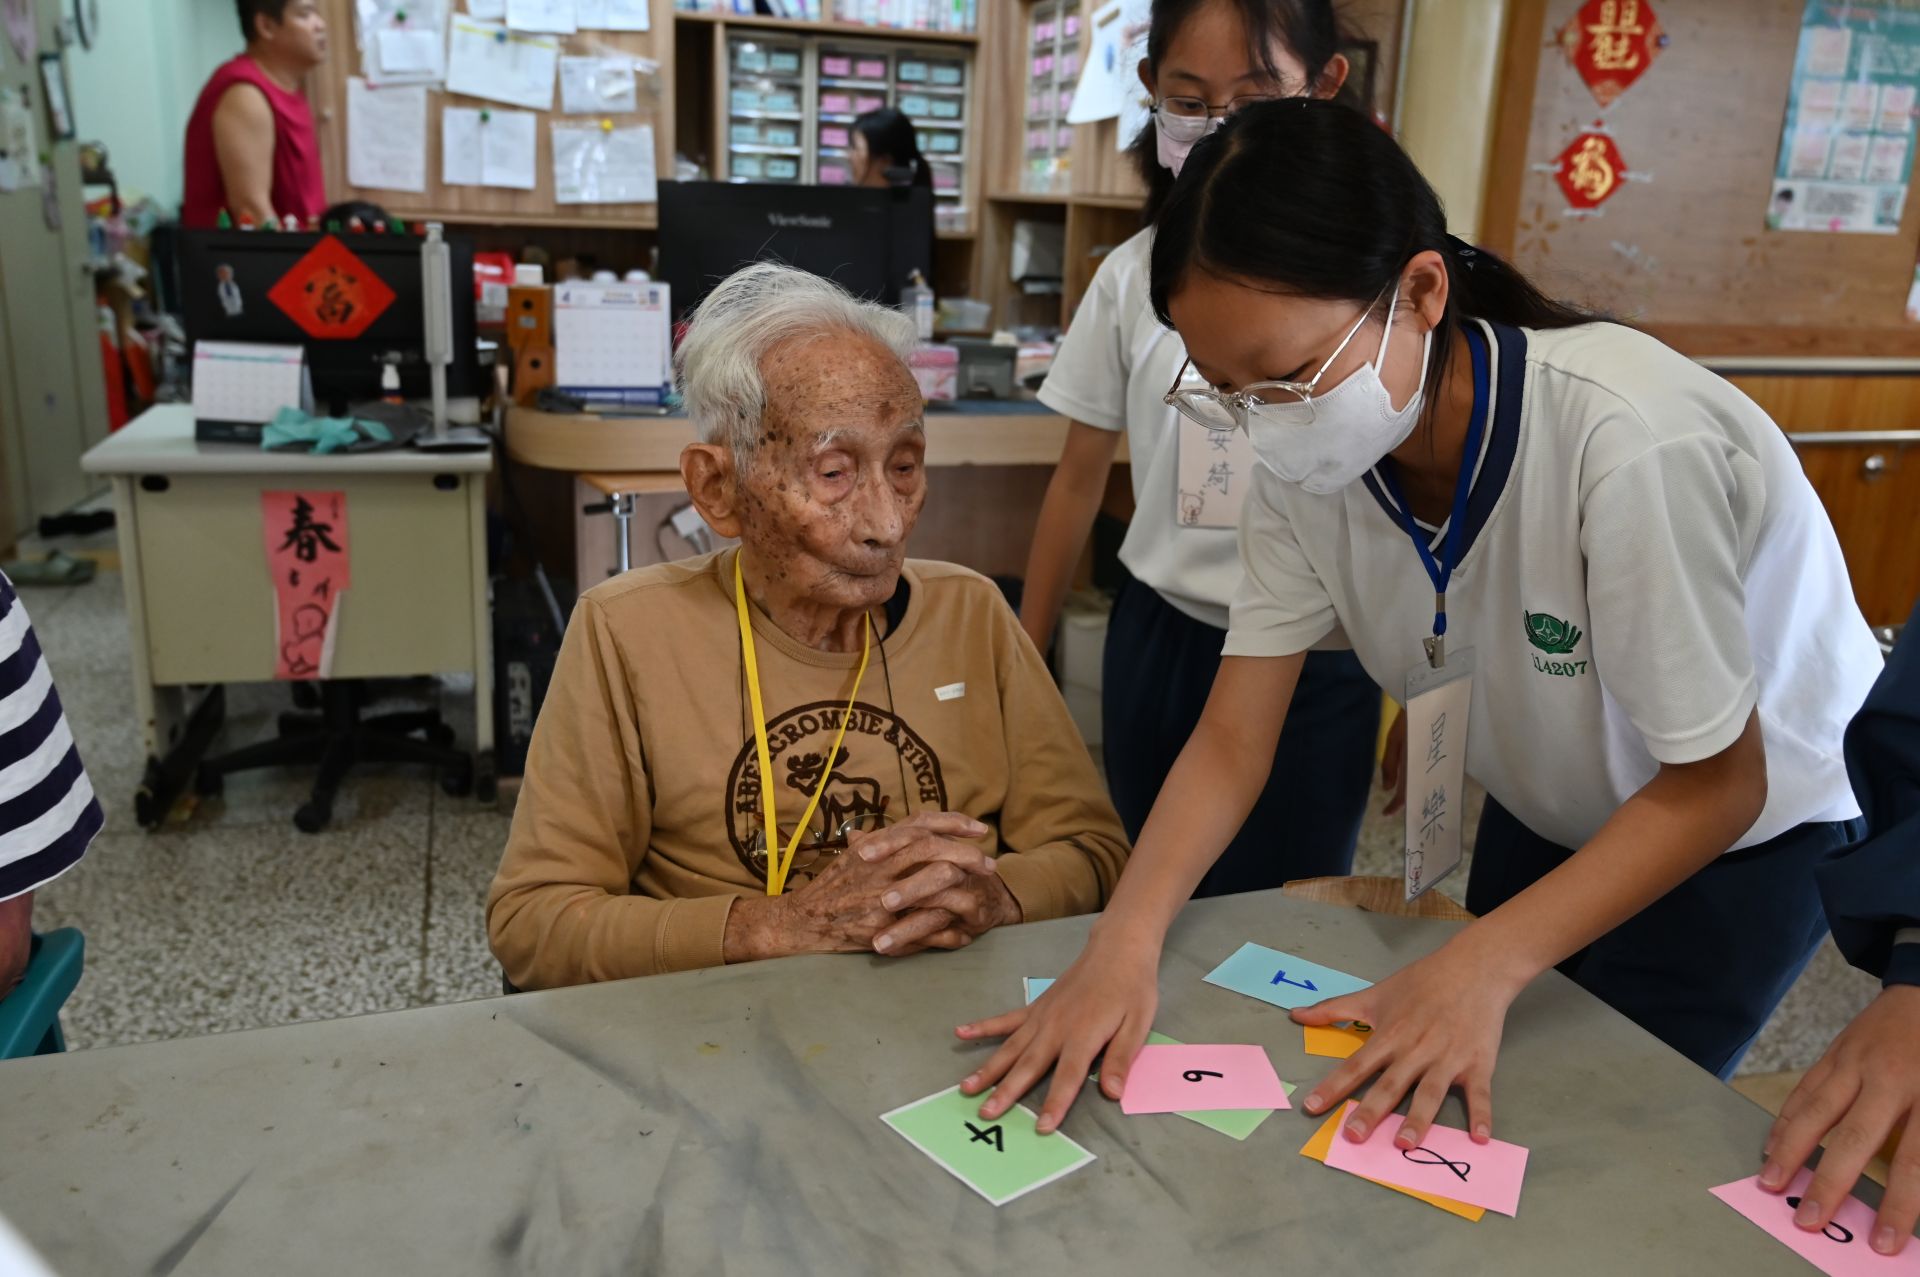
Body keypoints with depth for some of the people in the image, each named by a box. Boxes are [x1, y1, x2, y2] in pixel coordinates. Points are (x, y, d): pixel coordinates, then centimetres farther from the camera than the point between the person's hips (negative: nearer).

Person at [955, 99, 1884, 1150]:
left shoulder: (1628, 443, -38)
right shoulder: (1303, 459, -21)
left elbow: (1716, 782, -27)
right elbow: (1232, 739, -19)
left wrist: (1484, 964, -37)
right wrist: (1125, 940, -35)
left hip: (1751, 818, -4)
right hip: (1549, 815, 5)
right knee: (1487, 1111, 14)